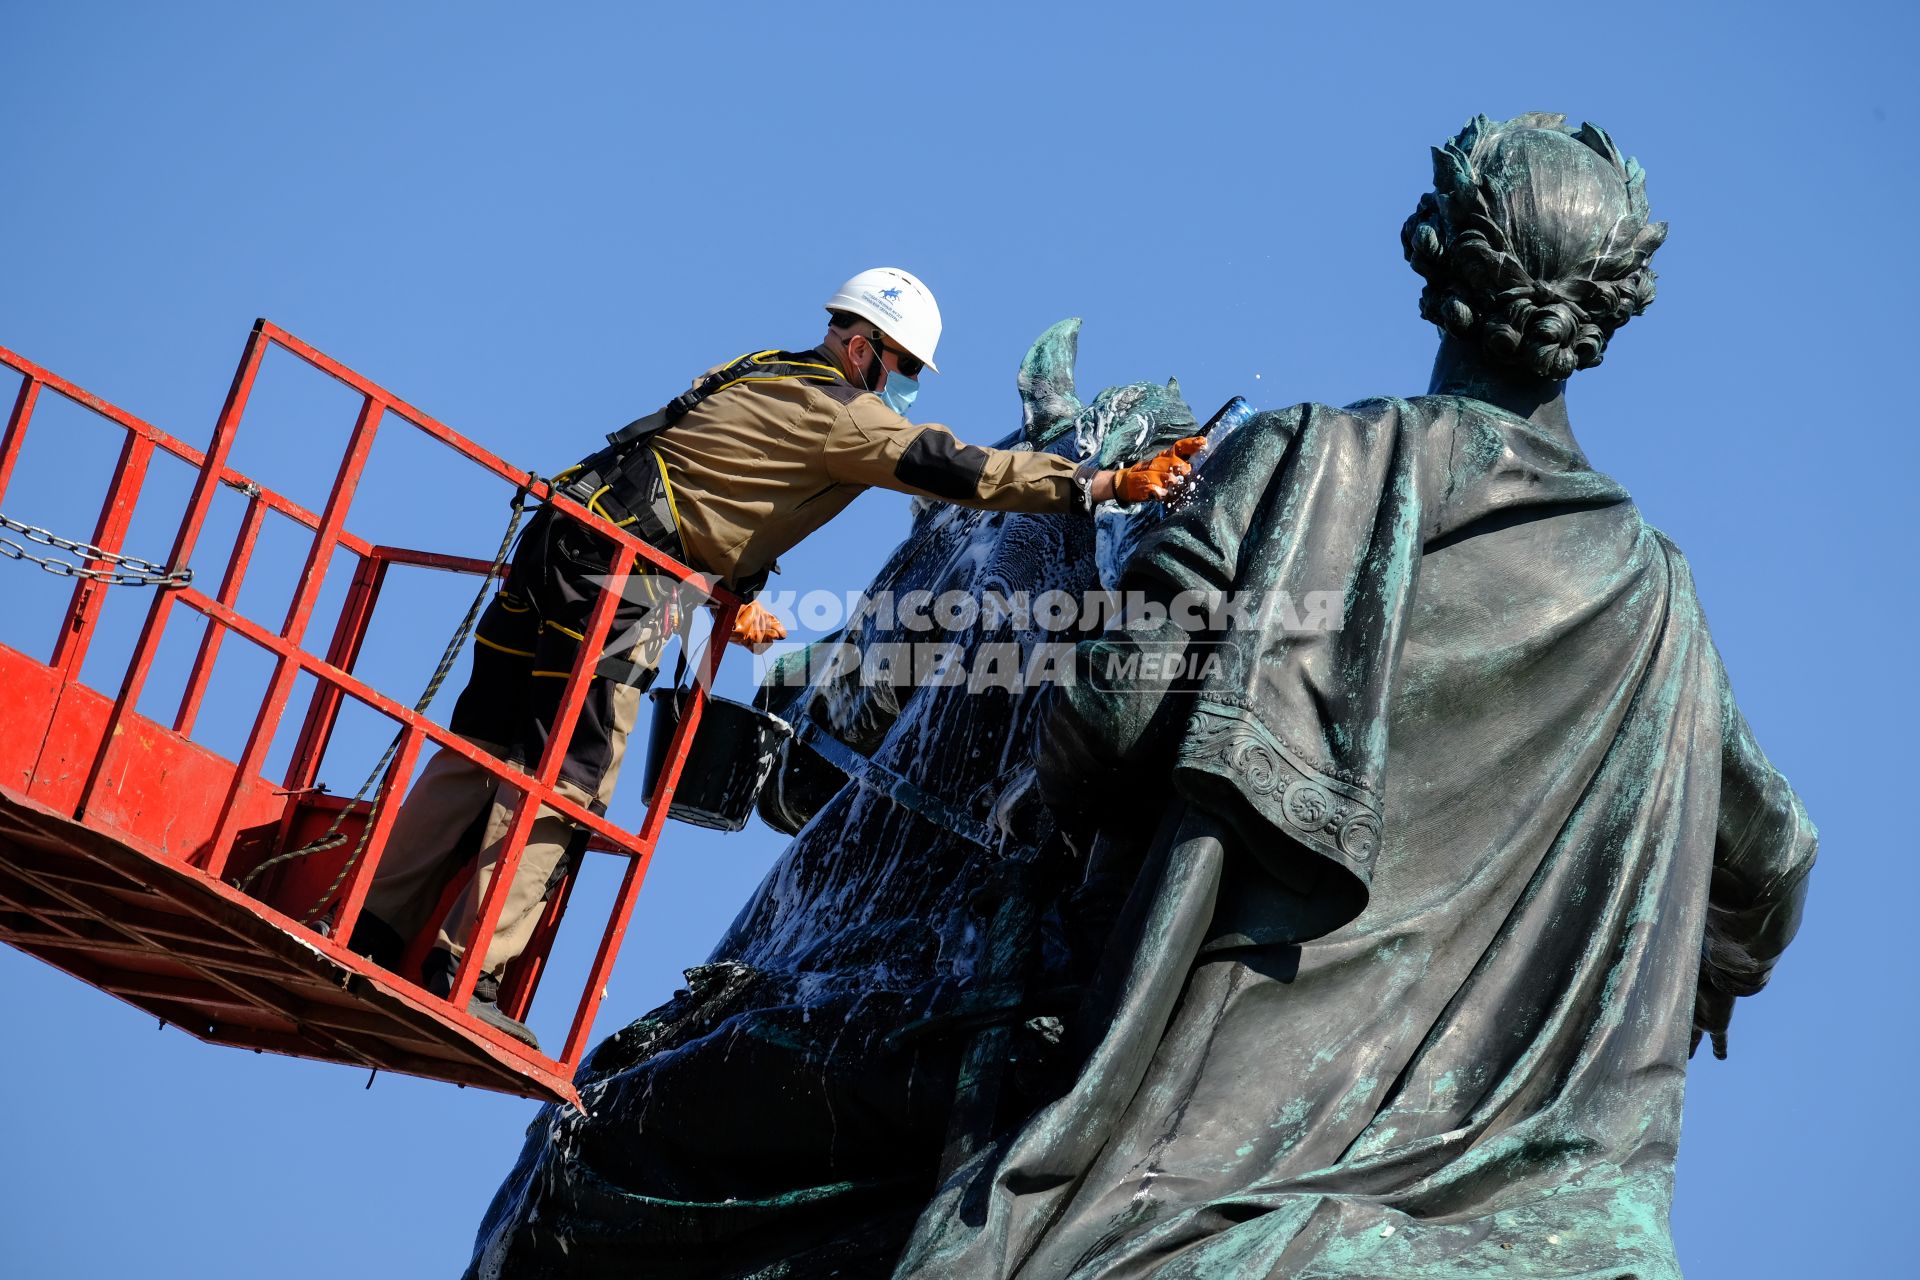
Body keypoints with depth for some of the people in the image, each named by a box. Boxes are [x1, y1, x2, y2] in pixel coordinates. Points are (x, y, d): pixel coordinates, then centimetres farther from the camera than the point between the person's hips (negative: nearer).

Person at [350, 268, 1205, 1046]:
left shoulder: (767, 380, 23)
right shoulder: (837, 411, -6)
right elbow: (957, 469, -13)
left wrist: (738, 593, 25)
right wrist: (1107, 483, -13)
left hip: (565, 537, 10)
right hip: (621, 572, -10)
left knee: (487, 747, 10)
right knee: (567, 774, -8)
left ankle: (374, 928, 12)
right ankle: (466, 971, -9)